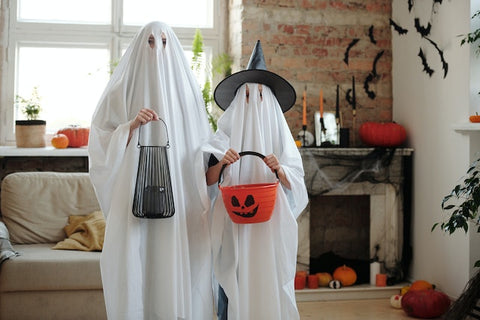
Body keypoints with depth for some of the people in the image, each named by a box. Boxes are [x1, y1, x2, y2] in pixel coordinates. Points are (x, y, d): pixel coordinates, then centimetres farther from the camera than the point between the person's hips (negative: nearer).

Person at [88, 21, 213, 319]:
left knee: (179, 267, -2)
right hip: (136, 195, -1)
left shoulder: (188, 88, 11)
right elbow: (102, 142, 4)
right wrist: (132, 125, -13)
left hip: (181, 198, 1)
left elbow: (203, 148, 11)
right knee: (136, 264, -5)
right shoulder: (125, 88, 8)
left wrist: (202, 198, 1)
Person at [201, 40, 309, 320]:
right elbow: (209, 180, 2)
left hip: (270, 224, 0)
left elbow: (294, 182, 1)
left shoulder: (278, 132, 7)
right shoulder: (227, 132, 6)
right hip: (235, 223, 0)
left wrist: (279, 169, -18)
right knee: (234, 286, -3)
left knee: (271, 283, -1)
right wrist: (221, 162, -16)